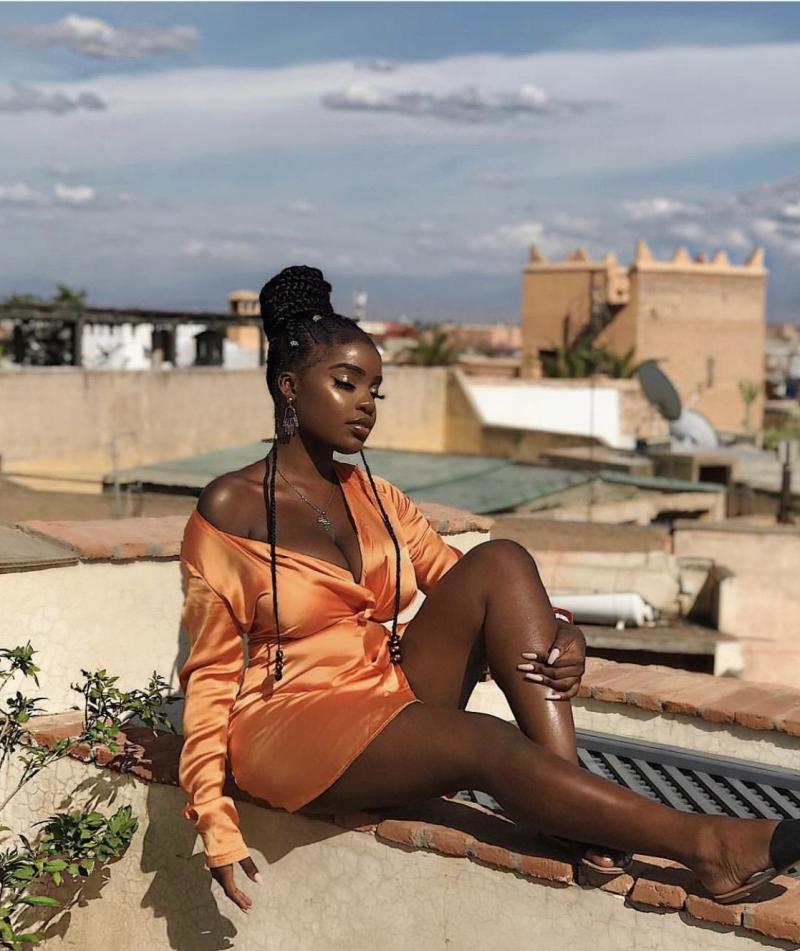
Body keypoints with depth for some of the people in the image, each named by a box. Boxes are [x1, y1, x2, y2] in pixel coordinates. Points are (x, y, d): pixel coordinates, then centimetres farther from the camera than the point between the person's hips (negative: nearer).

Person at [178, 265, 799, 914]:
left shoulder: (374, 498, 11)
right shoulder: (230, 508, -6)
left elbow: (469, 589, 9)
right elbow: (212, 671, -7)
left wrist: (559, 638, -13)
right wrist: (214, 821, -16)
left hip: (393, 700, 6)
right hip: (292, 725, -6)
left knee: (499, 563, -16)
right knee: (492, 743, -32)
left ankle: (579, 816, -25)